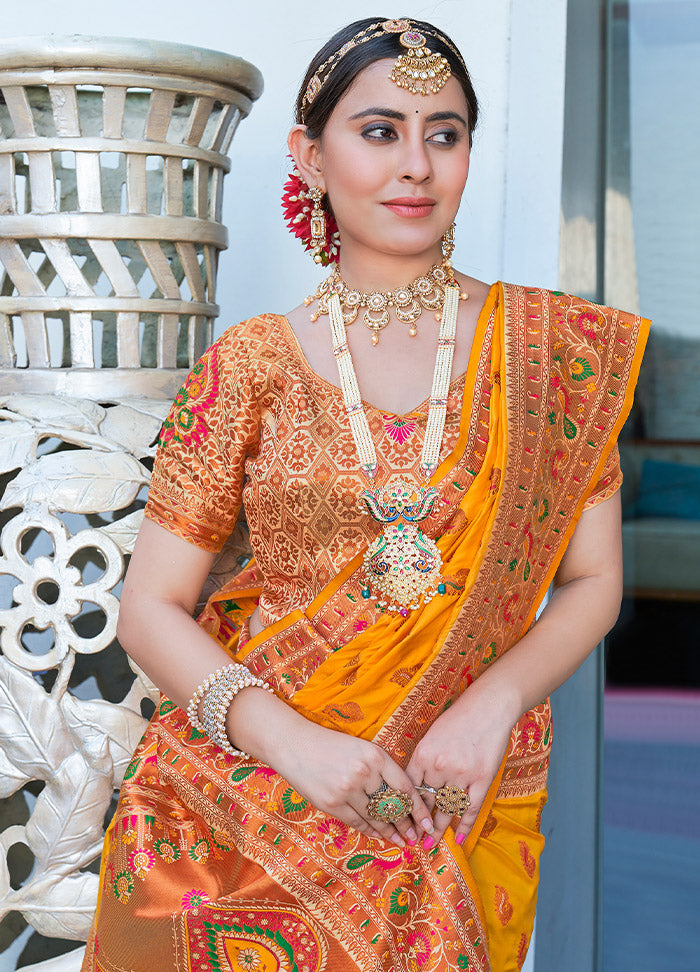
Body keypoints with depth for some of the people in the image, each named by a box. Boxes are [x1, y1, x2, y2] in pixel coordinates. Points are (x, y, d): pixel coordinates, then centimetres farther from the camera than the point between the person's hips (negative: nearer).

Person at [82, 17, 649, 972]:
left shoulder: (560, 346, 0)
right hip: (253, 802, 0)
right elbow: (151, 608, -3)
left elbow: (591, 583, 3)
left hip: (460, 811, 1)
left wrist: (493, 704, -15)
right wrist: (290, 739, -18)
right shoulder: (251, 364, -2)